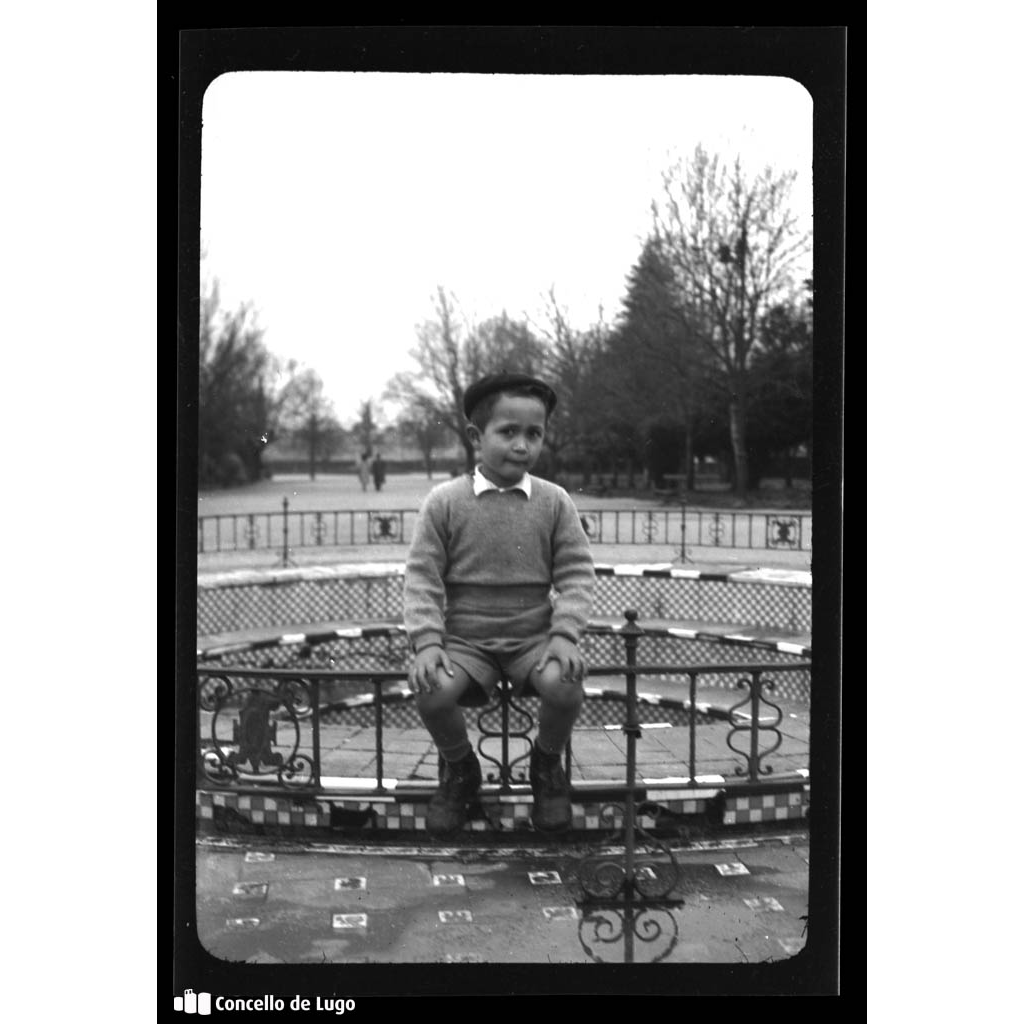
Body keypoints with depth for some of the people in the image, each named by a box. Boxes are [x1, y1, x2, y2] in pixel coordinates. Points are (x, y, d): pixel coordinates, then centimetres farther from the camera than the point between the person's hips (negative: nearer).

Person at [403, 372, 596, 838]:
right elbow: (422, 577, -3)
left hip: (534, 636, 1)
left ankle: (547, 764, 6)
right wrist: (427, 642, -16)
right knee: (432, 692, -30)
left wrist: (564, 634, -15)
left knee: (564, 686, -30)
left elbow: (576, 573, 1)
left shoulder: (553, 502, 2)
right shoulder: (445, 502, -2)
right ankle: (458, 768, 6)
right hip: (464, 638, 0)